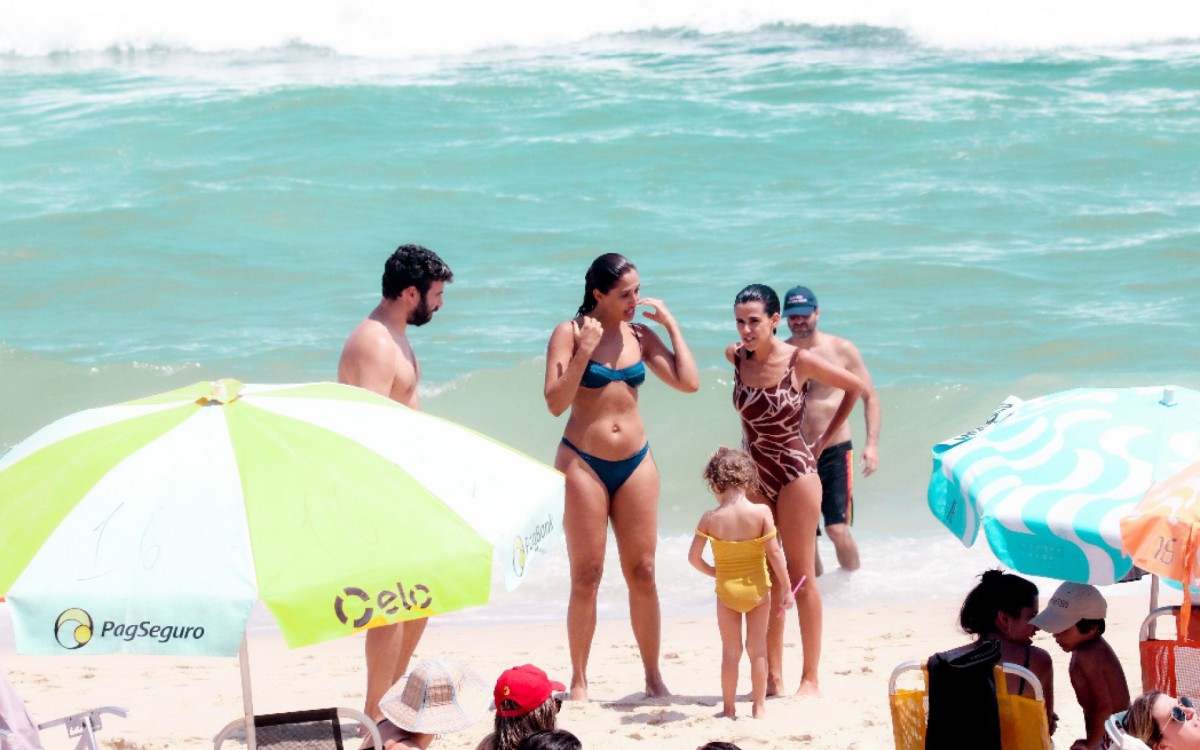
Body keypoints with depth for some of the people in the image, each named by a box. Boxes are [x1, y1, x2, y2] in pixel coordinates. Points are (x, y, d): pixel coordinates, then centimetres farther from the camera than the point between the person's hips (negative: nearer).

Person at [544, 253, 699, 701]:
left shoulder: (640, 336, 7)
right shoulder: (570, 333, -5)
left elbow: (688, 382, 0)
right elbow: (556, 403, -13)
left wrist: (671, 326, 1)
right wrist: (584, 352, -20)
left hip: (635, 462, 4)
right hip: (582, 462, -4)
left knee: (642, 572, 4)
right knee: (586, 576, -2)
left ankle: (653, 677, 11)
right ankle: (579, 681, 6)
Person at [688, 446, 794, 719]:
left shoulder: (710, 519, -10)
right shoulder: (761, 512, -12)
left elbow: (694, 557, -8)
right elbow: (774, 553, -12)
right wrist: (787, 588, -4)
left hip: (727, 589, 0)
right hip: (757, 587, 0)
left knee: (730, 650, 10)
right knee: (757, 649, 10)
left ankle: (729, 708, 14)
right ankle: (759, 707, 14)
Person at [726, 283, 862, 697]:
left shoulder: (799, 361, -13)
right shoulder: (737, 358, -2)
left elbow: (855, 387, -1)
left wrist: (824, 439, 1)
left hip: (795, 473, -4)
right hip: (753, 477, 5)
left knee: (800, 576, -1)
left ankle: (811, 678, 3)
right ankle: (772, 678, 10)